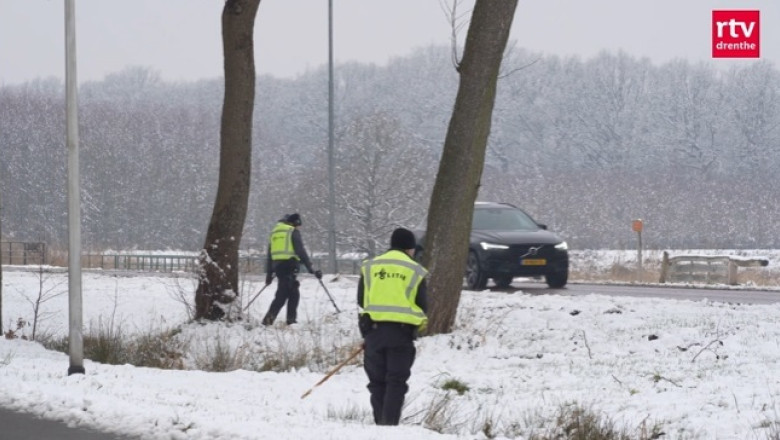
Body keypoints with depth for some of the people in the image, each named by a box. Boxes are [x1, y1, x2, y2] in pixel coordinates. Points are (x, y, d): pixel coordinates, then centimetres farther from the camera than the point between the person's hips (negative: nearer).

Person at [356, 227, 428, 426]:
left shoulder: (370, 267, 5)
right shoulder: (414, 270, -1)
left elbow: (361, 300, 8)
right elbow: (422, 305, 2)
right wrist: (418, 321, 24)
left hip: (373, 329, 2)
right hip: (402, 332, -2)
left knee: (377, 380, 11)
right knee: (396, 381, 1)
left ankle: (379, 423, 10)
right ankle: (390, 423, -7)